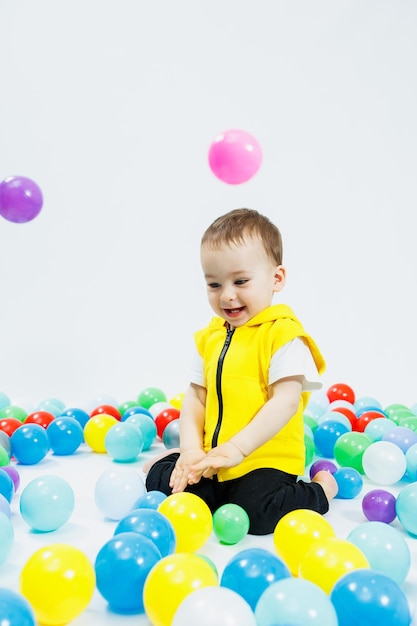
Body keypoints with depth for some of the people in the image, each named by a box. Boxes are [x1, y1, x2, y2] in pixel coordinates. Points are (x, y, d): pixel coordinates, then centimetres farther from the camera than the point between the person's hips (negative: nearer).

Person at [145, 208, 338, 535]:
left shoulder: (283, 335, -13)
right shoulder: (209, 337, 8)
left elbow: (286, 401, -20)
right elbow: (196, 397, 6)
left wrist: (237, 448, -26)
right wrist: (191, 450, -9)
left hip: (266, 460, -5)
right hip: (213, 460, 6)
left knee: (254, 508, -26)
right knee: (159, 479, -5)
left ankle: (320, 489, 2)